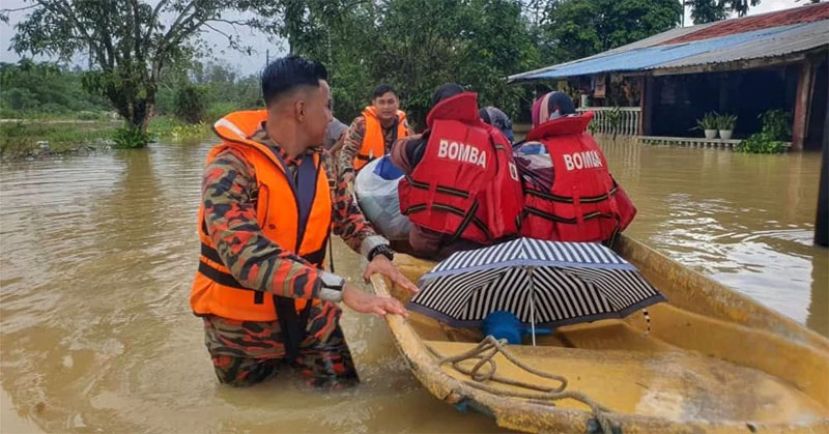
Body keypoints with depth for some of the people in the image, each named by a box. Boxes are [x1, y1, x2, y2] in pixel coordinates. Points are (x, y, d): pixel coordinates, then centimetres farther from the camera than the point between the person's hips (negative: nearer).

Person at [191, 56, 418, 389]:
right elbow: (247, 255, -37)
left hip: (309, 311, 5)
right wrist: (342, 290, -43)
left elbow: (344, 211, 8)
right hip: (244, 321, -4)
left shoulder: (318, 159, -4)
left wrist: (377, 251, -15)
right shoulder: (230, 167, -26)